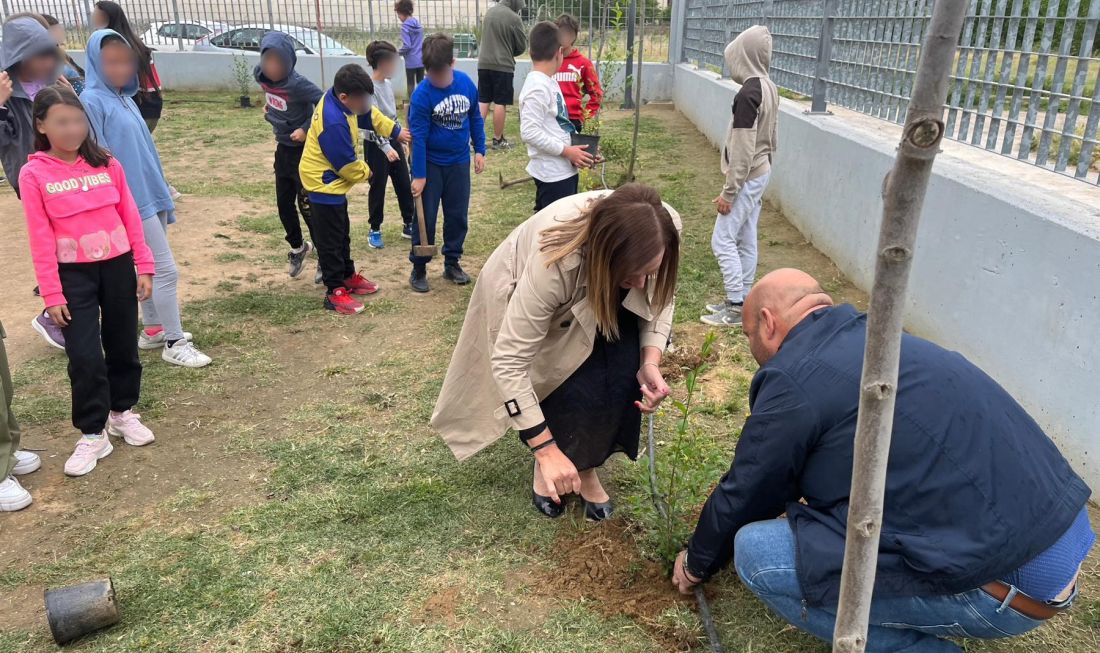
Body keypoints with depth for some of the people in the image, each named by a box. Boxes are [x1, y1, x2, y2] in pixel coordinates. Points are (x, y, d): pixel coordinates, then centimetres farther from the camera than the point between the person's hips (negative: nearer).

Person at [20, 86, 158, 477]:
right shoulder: (33, 174, -7)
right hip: (73, 274, -2)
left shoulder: (106, 163, -1)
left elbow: (131, 217, 3)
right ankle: (92, 435, 12)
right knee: (84, 356, -2)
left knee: (123, 344, 13)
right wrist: (51, 294, -8)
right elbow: (40, 238, -7)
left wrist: (144, 266, 1)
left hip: (117, 266, 2)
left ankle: (123, 412, 33)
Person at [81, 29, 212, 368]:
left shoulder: (125, 98, 12)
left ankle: (152, 330, 28)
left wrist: (163, 194, 17)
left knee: (151, 268, 16)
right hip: (132, 203, -8)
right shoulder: (91, 102, -12)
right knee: (166, 270, -6)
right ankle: (174, 343, 2)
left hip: (151, 197, 8)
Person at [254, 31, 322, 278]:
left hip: (303, 151, -7)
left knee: (308, 205, -3)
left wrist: (306, 129, -25)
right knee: (284, 204, 15)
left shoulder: (297, 84, -26)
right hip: (282, 148, 7)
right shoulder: (261, 76, -4)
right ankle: (298, 247, 37)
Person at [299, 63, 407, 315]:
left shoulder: (339, 100, -6)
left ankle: (348, 275, 35)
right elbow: (348, 165, -26)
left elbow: (369, 114, 13)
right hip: (325, 185, -10)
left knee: (342, 233, 21)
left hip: (333, 182, 10)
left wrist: (396, 131, 8)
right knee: (330, 240, 0)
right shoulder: (334, 124, -34)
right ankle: (335, 291, 9)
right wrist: (366, 173, -6)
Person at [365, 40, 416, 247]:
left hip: (393, 141, 8)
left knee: (404, 184, 10)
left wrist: (400, 141, 19)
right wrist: (386, 147, -29)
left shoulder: (388, 84, 8)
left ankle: (408, 224, 23)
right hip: (377, 145, -7)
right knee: (378, 188, 2)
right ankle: (375, 230, 15)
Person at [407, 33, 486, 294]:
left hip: (459, 162, 4)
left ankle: (452, 263, 27)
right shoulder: (422, 94, -19)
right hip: (430, 164, -4)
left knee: (458, 216, 12)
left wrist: (480, 150, 6)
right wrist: (419, 175, -17)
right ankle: (418, 268, 16)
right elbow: (418, 137, -17)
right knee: (425, 218, 3)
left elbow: (475, 118, 7)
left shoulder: (466, 83, -8)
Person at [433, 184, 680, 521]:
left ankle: (585, 467, 7)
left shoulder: (663, 232, -31)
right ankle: (546, 467, 7)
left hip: (602, 297, 4)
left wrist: (650, 362, -26)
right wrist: (546, 450, -37)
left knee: (624, 373, -16)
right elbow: (508, 361, -39)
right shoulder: (553, 263, -44)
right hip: (520, 293, -4)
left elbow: (660, 295, -10)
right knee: (579, 388, -22)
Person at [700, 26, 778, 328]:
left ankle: (735, 307, 2)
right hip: (761, 174, 9)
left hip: (747, 178, -9)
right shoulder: (769, 88, 7)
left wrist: (728, 191, -19)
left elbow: (742, 149, -23)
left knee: (723, 240, -3)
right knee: (746, 240, 13)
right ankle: (741, 301, 21)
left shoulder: (748, 93, -22)